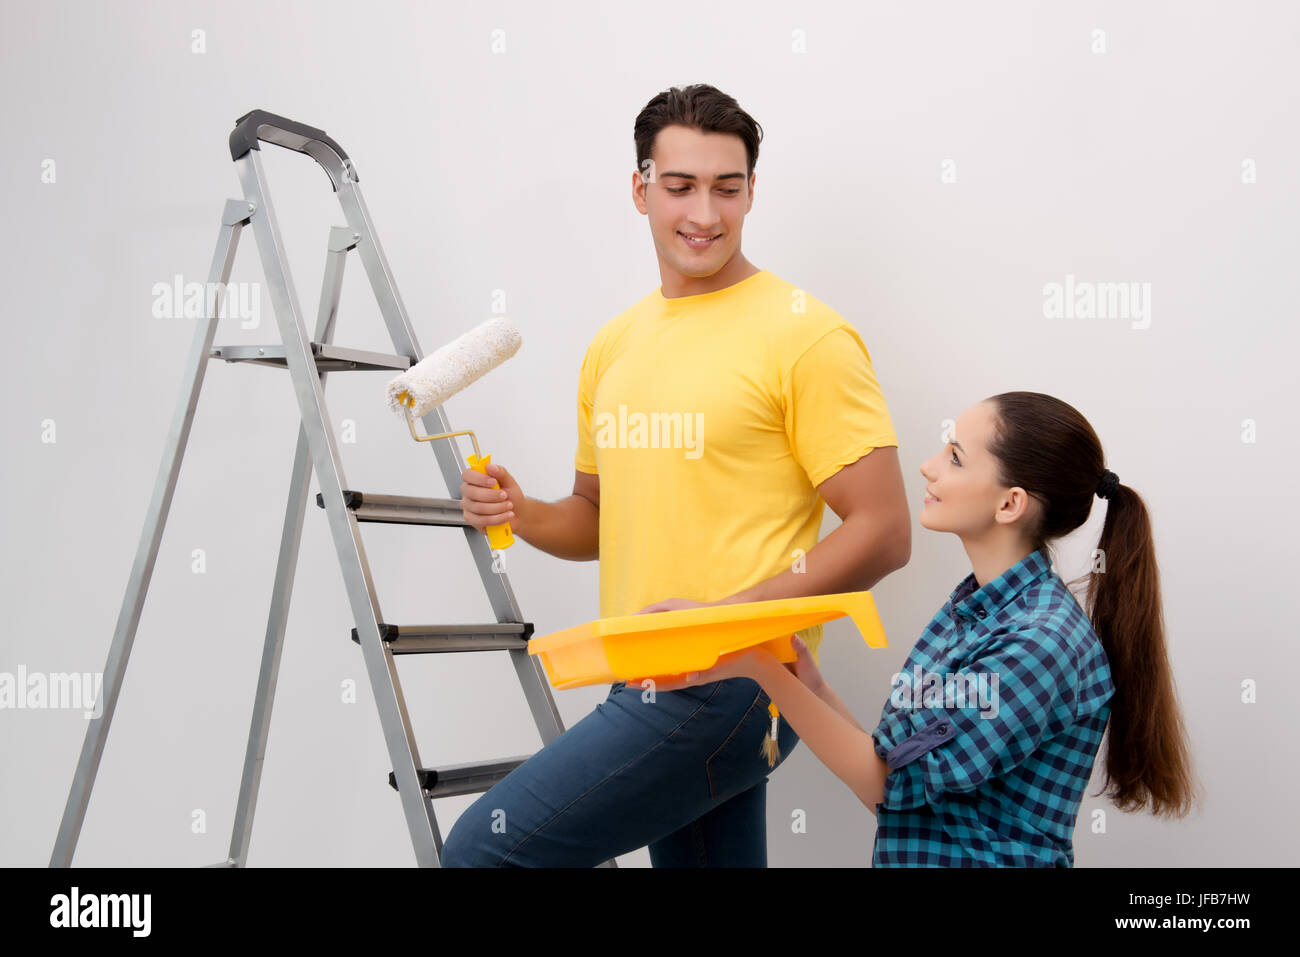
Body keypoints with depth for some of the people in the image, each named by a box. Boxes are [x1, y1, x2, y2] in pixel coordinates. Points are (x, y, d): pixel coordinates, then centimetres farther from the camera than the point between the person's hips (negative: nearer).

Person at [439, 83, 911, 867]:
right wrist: (522, 513, 1)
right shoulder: (614, 345, 12)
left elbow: (884, 533, -13)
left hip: (733, 685, -7)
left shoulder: (805, 335, -10)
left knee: (486, 850, -11)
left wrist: (726, 613, -21)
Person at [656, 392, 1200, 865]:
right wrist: (812, 685, -2)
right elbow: (891, 781, 7)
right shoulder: (971, 610, 9)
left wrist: (761, 669, -16)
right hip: (911, 856, 7)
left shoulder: (1046, 641, -16)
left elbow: (894, 781, -16)